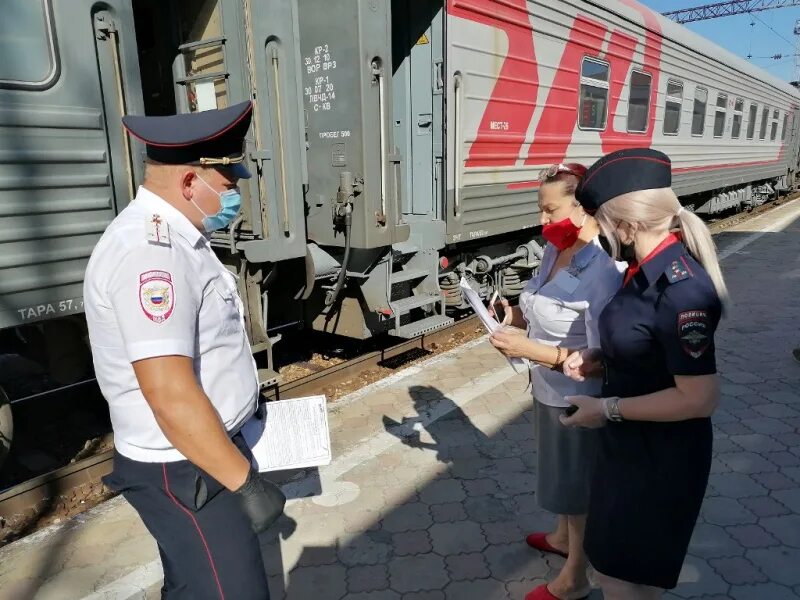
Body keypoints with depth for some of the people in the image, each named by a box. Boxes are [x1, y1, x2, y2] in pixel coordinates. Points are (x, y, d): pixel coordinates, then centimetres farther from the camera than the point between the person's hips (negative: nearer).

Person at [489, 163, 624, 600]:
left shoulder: (602, 271, -28)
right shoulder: (553, 253, -1)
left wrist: (529, 349, -32)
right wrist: (515, 315, -6)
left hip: (578, 401, -8)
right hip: (548, 391, 8)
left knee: (579, 485, 13)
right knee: (561, 475, 29)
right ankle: (563, 537, 55)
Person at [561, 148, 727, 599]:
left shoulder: (680, 290, -29)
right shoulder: (650, 269, 0)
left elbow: (701, 397, -27)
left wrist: (608, 408, -20)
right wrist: (601, 359, -1)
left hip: (661, 458, -8)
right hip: (632, 445, 9)